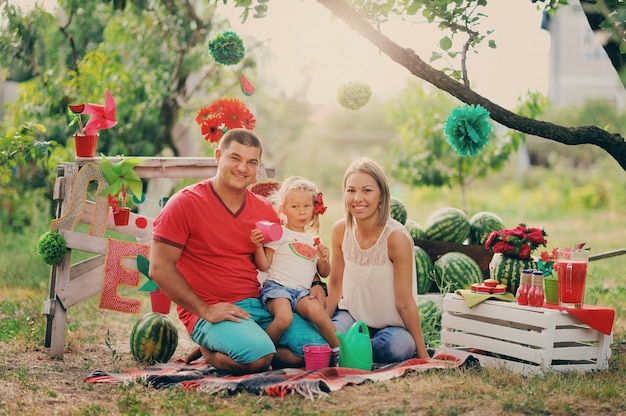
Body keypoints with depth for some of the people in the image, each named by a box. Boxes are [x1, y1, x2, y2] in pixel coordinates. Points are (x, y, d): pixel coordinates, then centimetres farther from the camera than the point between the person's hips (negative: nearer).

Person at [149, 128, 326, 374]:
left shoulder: (265, 210, 11)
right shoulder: (185, 204, -7)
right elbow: (160, 268, -11)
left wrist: (314, 286, 1)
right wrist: (205, 310, -17)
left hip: (259, 305, 7)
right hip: (210, 312, -7)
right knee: (259, 356, -33)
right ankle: (211, 353, 1)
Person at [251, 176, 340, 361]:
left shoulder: (313, 240, 21)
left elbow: (324, 273, 25)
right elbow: (263, 266, -1)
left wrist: (324, 260, 4)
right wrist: (258, 246, -16)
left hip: (302, 291, 4)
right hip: (276, 287, -4)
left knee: (316, 309, -29)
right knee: (284, 317, -34)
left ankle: (339, 348, -18)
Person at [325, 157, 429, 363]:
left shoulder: (396, 237, -22)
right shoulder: (340, 230, -8)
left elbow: (405, 303, -17)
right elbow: (335, 285, 5)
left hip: (391, 324, -2)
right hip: (352, 315, 3)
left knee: (400, 346, -36)